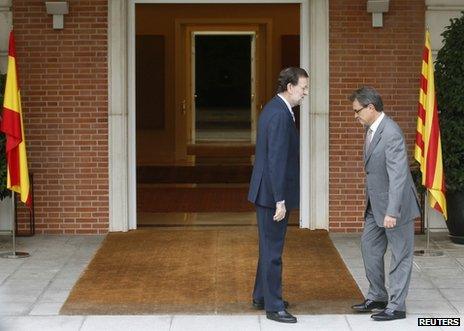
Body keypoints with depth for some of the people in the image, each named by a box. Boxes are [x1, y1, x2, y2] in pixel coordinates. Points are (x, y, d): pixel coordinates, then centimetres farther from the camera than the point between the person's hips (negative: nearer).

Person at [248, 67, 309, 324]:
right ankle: (273, 306, 5)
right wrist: (280, 201, -24)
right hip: (272, 193, -10)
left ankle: (261, 297, 31)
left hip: (268, 192, 10)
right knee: (272, 250, -2)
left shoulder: (275, 109, 11)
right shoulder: (280, 115, -20)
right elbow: (276, 160, -24)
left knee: (269, 247, 20)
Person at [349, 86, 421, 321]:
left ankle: (396, 306, 10)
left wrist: (392, 212, -30)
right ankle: (377, 297, 31)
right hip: (375, 204, 10)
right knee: (369, 247, 17)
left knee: (400, 255, 3)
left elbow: (398, 175, -27)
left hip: (394, 204, -10)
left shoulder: (391, 133, -23)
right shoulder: (371, 129, 6)